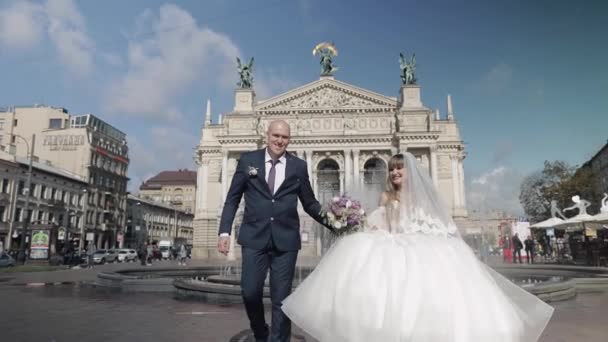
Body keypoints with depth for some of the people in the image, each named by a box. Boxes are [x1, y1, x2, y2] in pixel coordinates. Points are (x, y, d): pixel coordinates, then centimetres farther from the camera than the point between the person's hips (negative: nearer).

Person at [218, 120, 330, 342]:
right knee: (250, 292, 1)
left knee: (281, 297, 5)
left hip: (286, 239, 0)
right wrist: (224, 231, -3)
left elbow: (310, 203, 9)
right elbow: (232, 199, 6)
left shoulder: (299, 166, 5)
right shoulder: (247, 160, 4)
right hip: (254, 237, 0)